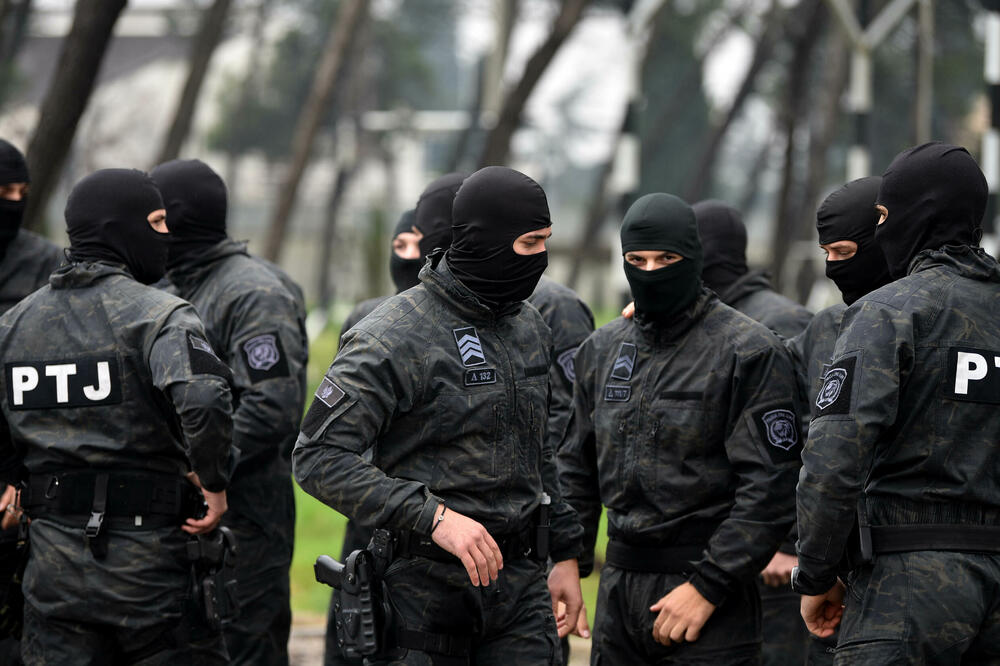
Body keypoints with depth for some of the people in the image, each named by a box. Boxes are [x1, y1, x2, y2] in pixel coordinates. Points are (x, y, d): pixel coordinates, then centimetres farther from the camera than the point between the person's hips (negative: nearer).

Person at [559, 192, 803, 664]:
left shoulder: (749, 352, -7)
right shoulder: (601, 350, 13)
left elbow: (770, 488, -13)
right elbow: (576, 469, 21)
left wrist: (708, 586, -17)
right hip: (618, 587, 6)